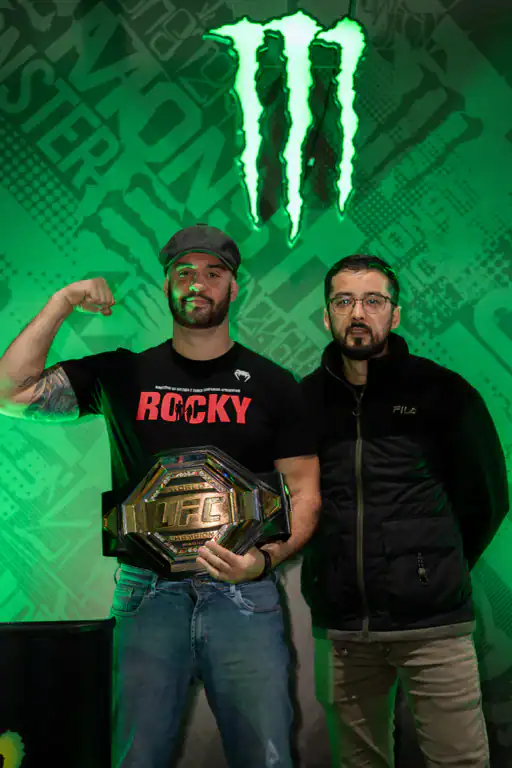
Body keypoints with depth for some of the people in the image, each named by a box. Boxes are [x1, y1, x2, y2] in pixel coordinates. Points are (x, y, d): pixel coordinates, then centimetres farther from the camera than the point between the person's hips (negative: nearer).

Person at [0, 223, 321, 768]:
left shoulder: (272, 385, 6)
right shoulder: (123, 374, 8)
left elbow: (304, 492, 4)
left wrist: (266, 559, -13)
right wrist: (63, 302, -3)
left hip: (242, 593, 0)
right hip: (148, 590, 1)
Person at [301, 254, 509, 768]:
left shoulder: (441, 392, -1)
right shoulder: (306, 398, 6)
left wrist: (435, 572, 6)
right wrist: (323, 581, 9)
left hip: (432, 622, -2)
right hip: (344, 625, 3)